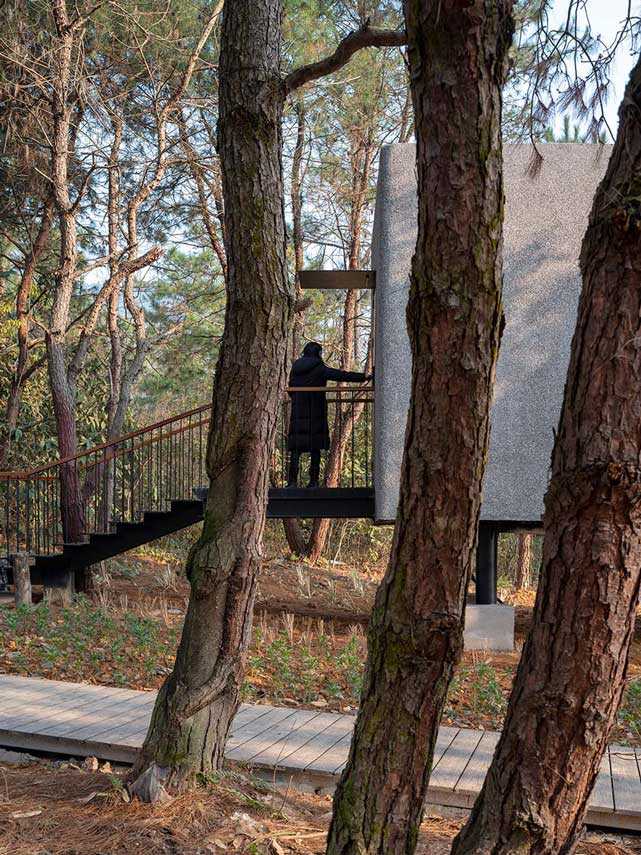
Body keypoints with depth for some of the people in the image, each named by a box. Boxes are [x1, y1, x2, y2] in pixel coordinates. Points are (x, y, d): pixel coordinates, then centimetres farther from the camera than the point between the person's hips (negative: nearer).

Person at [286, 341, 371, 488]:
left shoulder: (295, 369, 10)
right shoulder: (319, 369, -4)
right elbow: (342, 375, -8)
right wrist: (364, 377, -6)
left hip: (297, 414, 3)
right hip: (315, 415, -3)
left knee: (295, 450, 2)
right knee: (315, 449, 4)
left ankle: (292, 481, -6)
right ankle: (314, 481, 2)